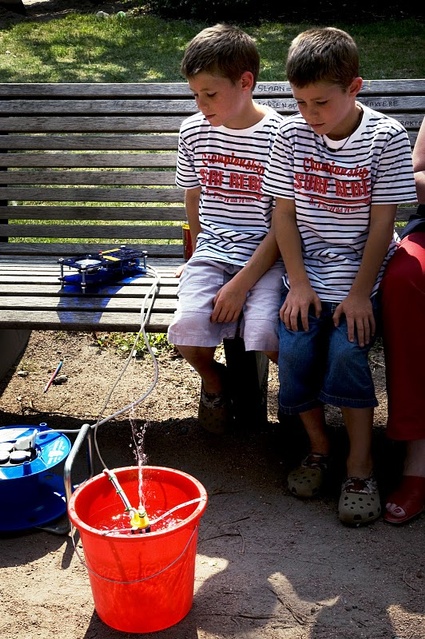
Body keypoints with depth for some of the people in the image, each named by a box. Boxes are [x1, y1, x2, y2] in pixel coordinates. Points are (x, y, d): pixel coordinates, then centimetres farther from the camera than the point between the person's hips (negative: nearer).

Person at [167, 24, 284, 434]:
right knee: (187, 328, -23)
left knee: (264, 332, -29)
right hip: (212, 250, 4)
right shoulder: (193, 131, 3)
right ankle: (213, 380, 14)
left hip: (267, 254, -3)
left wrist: (241, 284, -16)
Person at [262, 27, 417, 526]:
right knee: (294, 352, -17)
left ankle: (360, 466, -5)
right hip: (306, 268, 3)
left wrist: (359, 293, -14)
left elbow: (382, 223, -9)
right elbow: (284, 213, 1)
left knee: (346, 351, -23)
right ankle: (319, 446, 9)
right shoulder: (293, 134, 0)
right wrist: (299, 283, -7)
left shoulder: (386, 137, -9)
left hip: (362, 269, -3)